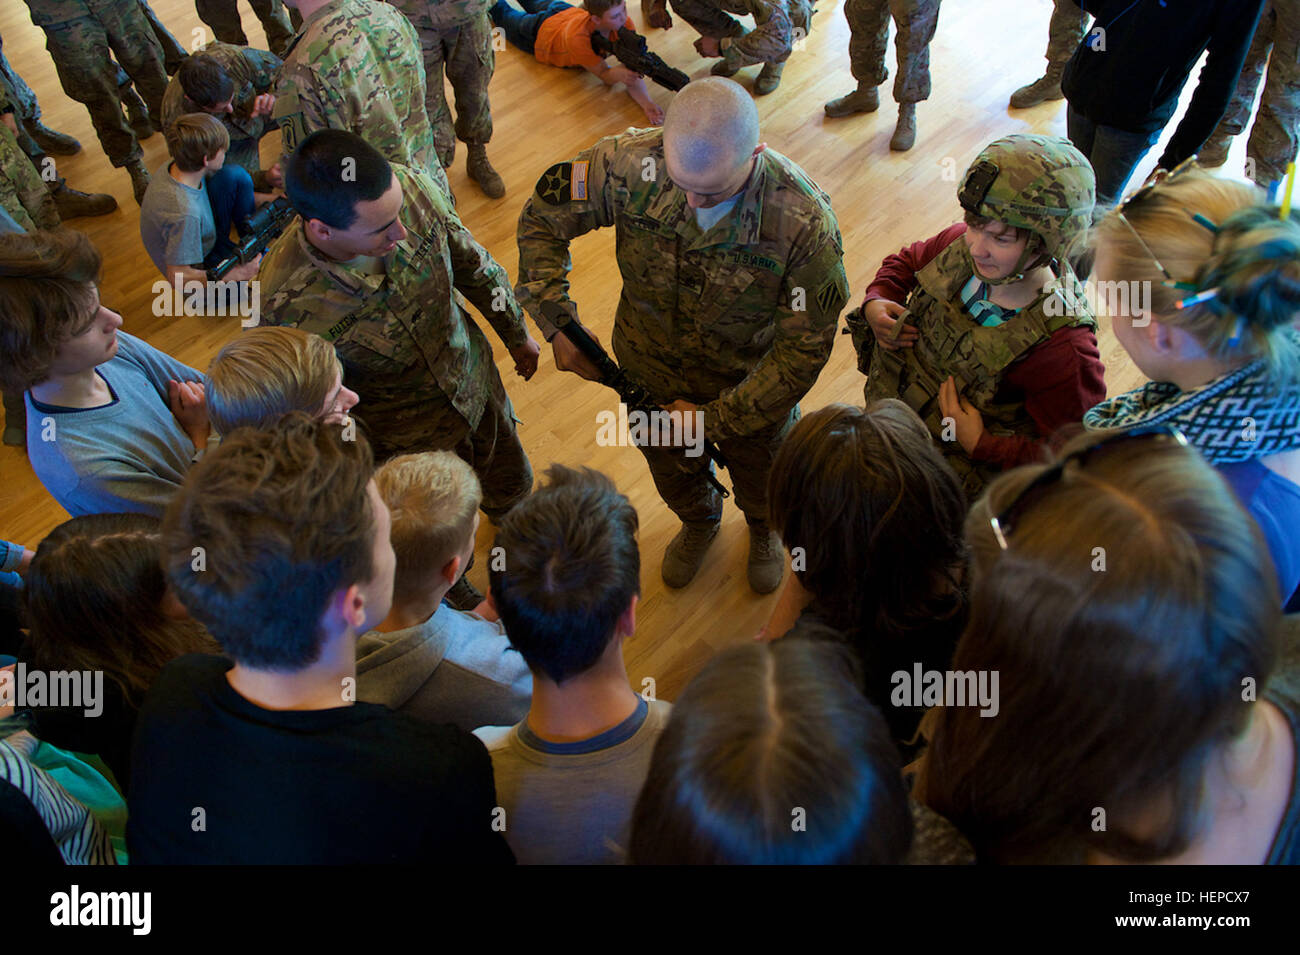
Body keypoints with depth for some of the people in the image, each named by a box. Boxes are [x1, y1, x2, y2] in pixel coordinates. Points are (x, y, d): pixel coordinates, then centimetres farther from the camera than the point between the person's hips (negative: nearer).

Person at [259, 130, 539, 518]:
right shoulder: (284, 306, -39)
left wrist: (518, 335, 9)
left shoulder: (411, 188, -28)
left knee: (511, 486, 32)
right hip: (408, 440, -4)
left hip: (477, 379, 5)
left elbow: (472, 263, -7)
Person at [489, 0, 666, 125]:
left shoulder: (624, 23, -40)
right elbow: (604, 75, -41)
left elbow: (632, 73, -39)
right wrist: (618, 73, -64)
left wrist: (647, 102, -57)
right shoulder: (578, 37, -50)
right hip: (541, 33, -4)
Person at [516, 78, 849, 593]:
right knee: (671, 473, 31)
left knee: (760, 478, 30)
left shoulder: (805, 222, -37)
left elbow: (804, 350, -25)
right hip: (651, 373, 2)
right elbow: (543, 218, -13)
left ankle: (763, 530, 68)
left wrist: (715, 418, -23)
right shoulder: (631, 164, -32)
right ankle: (698, 522, 69)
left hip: (752, 386, -1)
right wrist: (557, 322, -20)